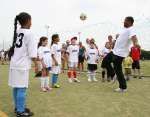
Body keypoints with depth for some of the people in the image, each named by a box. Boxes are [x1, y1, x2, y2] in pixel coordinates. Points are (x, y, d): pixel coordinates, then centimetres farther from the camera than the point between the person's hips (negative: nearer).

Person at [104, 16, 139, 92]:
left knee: (118, 70, -3)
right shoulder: (125, 29, 12)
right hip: (115, 51, 10)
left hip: (120, 53, -10)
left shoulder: (131, 29, -18)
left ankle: (123, 88, 12)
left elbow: (133, 37, -40)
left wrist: (136, 43, -62)